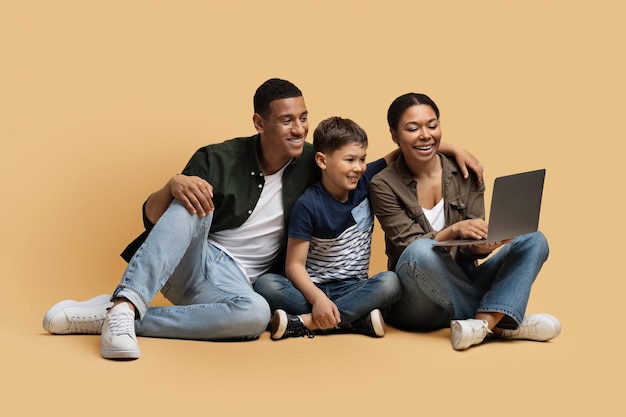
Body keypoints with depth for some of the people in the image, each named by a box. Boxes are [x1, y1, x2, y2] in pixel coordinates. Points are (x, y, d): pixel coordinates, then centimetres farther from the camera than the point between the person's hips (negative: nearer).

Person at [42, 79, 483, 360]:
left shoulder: (311, 164, 3)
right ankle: (126, 303, -44)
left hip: (234, 282, 2)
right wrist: (172, 186, -28)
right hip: (188, 264, -2)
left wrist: (447, 147, -2)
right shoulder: (218, 160, -4)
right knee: (193, 203, -31)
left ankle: (117, 317, -30)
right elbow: (152, 217, -5)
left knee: (256, 314, -36)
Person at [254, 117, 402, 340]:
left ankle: (305, 323, -30)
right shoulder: (308, 205, -10)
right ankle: (354, 320, -34)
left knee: (390, 282, -29)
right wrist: (317, 298, -30)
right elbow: (295, 264, -14)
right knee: (266, 284, -30)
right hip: (314, 288, -3)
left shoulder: (366, 183, 2)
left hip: (353, 289, 3)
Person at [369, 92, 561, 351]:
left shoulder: (465, 173, 3)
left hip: (463, 286, 4)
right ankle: (501, 322, -24)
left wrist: (485, 244, -28)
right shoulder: (384, 186, -6)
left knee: (534, 240, -13)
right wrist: (453, 231, -33)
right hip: (416, 303, -4)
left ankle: (483, 322, -35)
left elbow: (470, 249, -3)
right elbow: (412, 249, -13)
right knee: (421, 252, -35)